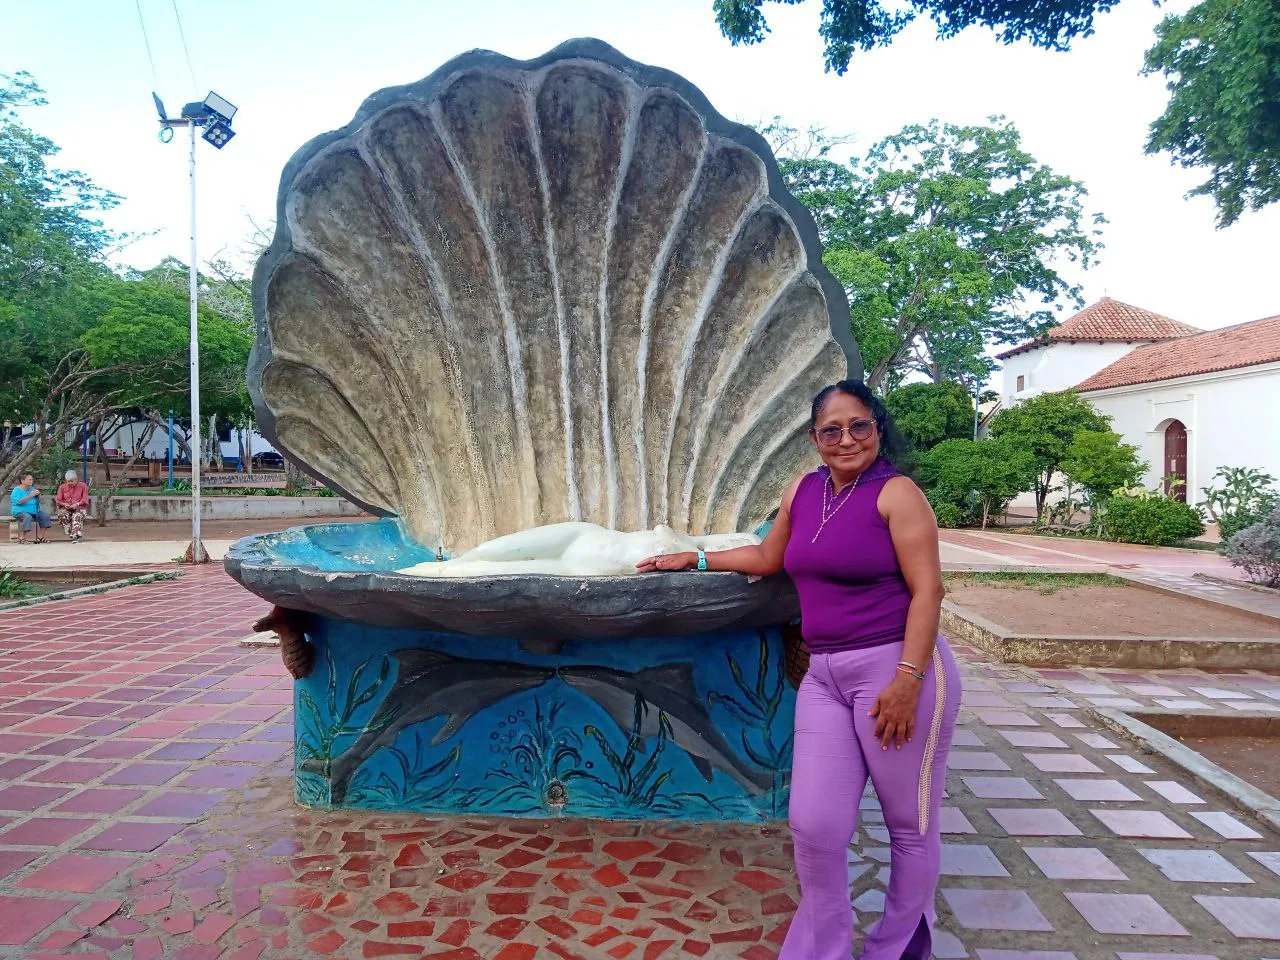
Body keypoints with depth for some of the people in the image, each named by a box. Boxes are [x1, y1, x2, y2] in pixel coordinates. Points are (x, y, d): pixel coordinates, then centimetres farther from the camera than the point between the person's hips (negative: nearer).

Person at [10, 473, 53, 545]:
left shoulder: (32, 488, 12)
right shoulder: (17, 490, -5)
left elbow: (39, 501, 12)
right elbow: (19, 501, -22)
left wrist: (38, 495, -8)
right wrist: (30, 495, -23)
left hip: (34, 511, 7)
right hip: (20, 511, -7)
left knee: (45, 515, -12)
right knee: (27, 517, -35)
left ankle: (39, 537, -8)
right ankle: (21, 538, -30)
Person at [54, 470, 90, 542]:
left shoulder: (83, 486, 7)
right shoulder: (62, 487, 14)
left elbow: (85, 500, 0)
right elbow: (57, 500, 9)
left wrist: (77, 504, -19)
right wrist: (64, 504, -13)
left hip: (79, 508, -2)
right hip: (66, 508, 2)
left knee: (77, 516, -38)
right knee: (62, 515, -34)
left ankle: (75, 536, -46)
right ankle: (70, 533, -30)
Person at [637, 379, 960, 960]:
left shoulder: (897, 493, -8)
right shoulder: (804, 491, 10)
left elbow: (927, 590, -13)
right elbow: (767, 558, 24)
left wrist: (907, 680, -20)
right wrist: (696, 559, 26)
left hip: (897, 669, -5)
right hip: (824, 676, 5)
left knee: (909, 823, 10)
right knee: (814, 825, 4)